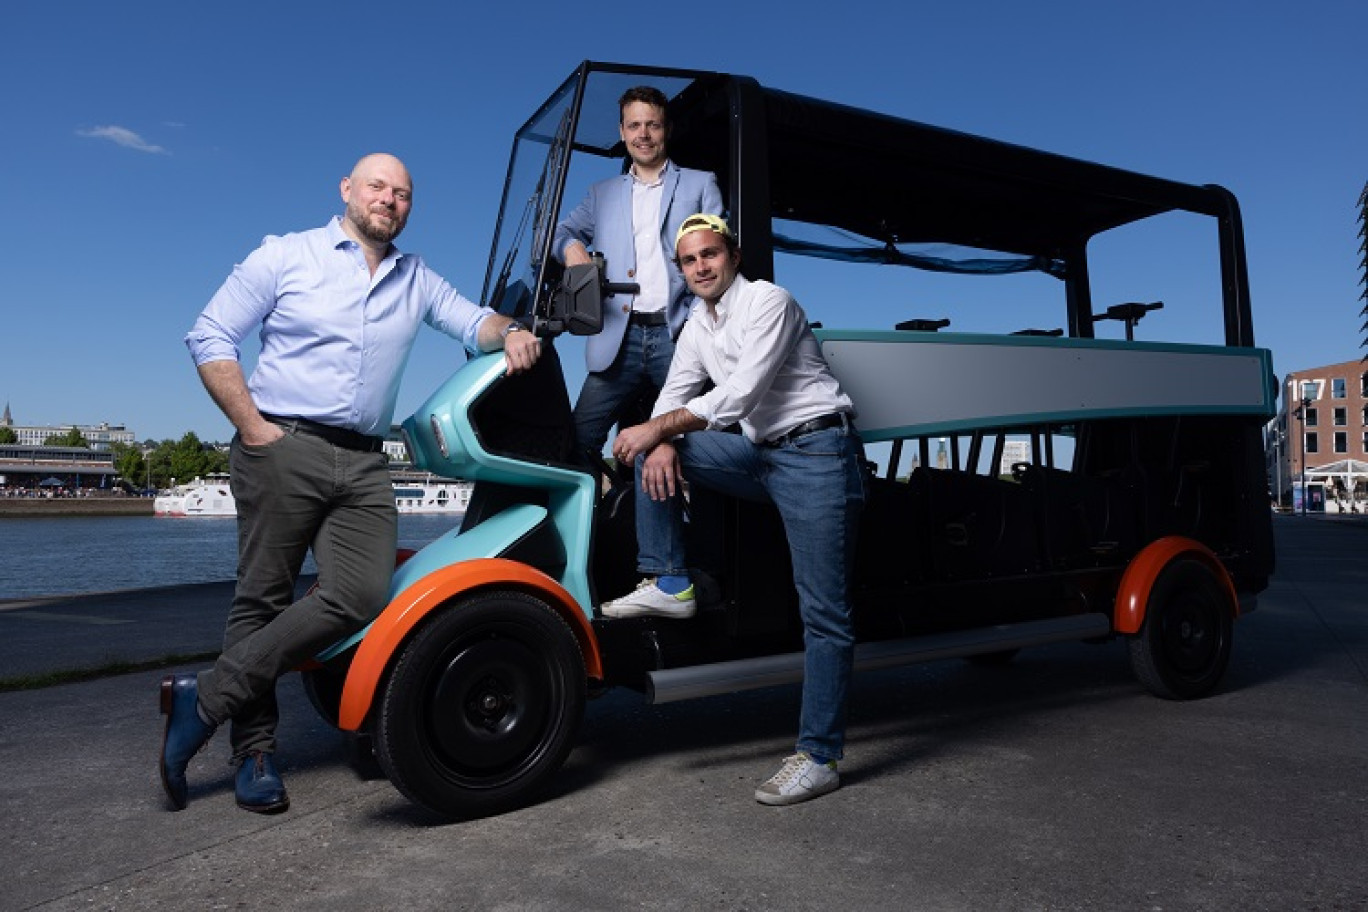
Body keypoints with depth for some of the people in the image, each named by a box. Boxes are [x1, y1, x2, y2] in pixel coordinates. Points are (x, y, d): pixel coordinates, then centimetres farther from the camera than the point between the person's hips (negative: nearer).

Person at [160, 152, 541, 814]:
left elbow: (473, 322, 16)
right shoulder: (286, 256, 7)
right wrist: (252, 426, -8)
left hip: (364, 466, 4)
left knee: (359, 598, -12)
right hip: (282, 449, -3)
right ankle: (255, 749, 12)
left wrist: (508, 332, -8)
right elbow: (209, 337, 3)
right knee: (263, 600, 0)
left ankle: (205, 699, -3)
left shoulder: (416, 280, 20)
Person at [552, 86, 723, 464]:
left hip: (678, 334, -2)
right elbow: (560, 231, 23)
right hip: (620, 338, 2)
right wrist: (569, 245, -4)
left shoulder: (700, 184, 15)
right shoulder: (602, 193, 24)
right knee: (578, 438, -7)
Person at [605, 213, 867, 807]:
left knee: (824, 615, -8)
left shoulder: (768, 301, -10)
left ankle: (819, 757, -2)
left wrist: (660, 427, -20)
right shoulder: (697, 328, 15)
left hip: (817, 454, -7)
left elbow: (740, 395, -20)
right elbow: (672, 398, 13)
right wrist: (661, 440, -10)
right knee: (651, 451, -4)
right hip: (761, 455, 8)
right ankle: (667, 584, -4)